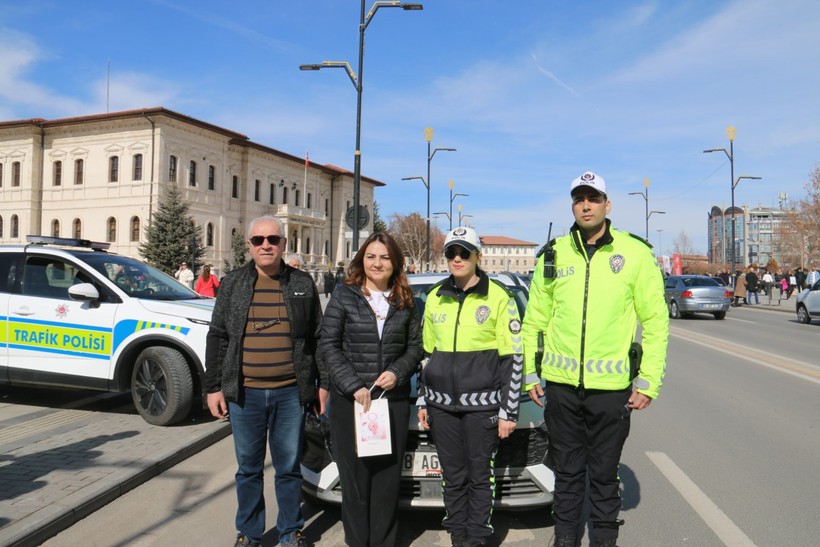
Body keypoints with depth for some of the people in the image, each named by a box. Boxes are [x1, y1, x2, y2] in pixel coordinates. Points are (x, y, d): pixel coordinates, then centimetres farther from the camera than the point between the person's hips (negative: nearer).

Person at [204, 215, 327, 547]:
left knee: (289, 467, 11)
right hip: (244, 394, 1)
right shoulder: (232, 284, 5)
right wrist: (213, 386, 1)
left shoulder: (302, 284, 3)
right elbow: (217, 338, 5)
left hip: (290, 393, 0)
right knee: (248, 468, 13)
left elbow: (318, 338, 6)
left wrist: (323, 383, 3)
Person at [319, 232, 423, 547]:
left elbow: (415, 345, 11)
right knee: (355, 475, 4)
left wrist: (397, 372, -8)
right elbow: (328, 345, -3)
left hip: (394, 400, 2)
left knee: (389, 474, 6)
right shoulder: (344, 297, 0)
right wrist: (353, 385, -11)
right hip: (349, 400, -2)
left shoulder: (405, 302, 8)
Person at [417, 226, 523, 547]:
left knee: (480, 475, 6)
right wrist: (422, 401, 14)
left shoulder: (499, 297, -4)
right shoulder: (435, 297, 9)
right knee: (452, 476, 12)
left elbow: (513, 359, -4)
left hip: (481, 404, -4)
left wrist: (508, 412, -6)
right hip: (441, 405, 4)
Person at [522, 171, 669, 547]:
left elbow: (656, 322, -1)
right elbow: (535, 319, 9)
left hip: (612, 386, -2)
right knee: (566, 471, 16)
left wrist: (648, 381, -5)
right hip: (561, 383, 2)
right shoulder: (553, 255, 4)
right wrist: (530, 373, 7)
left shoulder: (635, 253, -3)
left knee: (604, 473, 13)